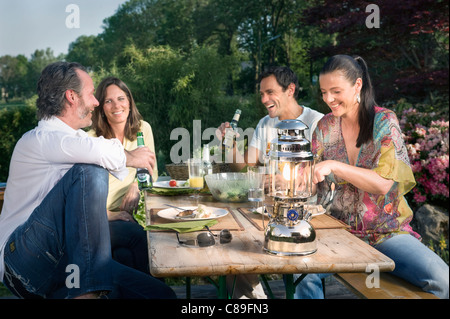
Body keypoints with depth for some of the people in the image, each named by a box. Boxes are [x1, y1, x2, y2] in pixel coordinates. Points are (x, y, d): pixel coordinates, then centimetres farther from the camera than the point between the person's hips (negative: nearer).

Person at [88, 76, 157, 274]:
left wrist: (137, 185, -7)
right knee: (138, 236, -29)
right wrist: (108, 214, -22)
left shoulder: (142, 129, 6)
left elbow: (151, 172, 14)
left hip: (131, 212, 4)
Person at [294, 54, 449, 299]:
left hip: (387, 231, -1)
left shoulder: (384, 121, -5)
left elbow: (383, 183, -18)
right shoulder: (325, 127, 4)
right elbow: (317, 189, 7)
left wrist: (333, 166, -30)